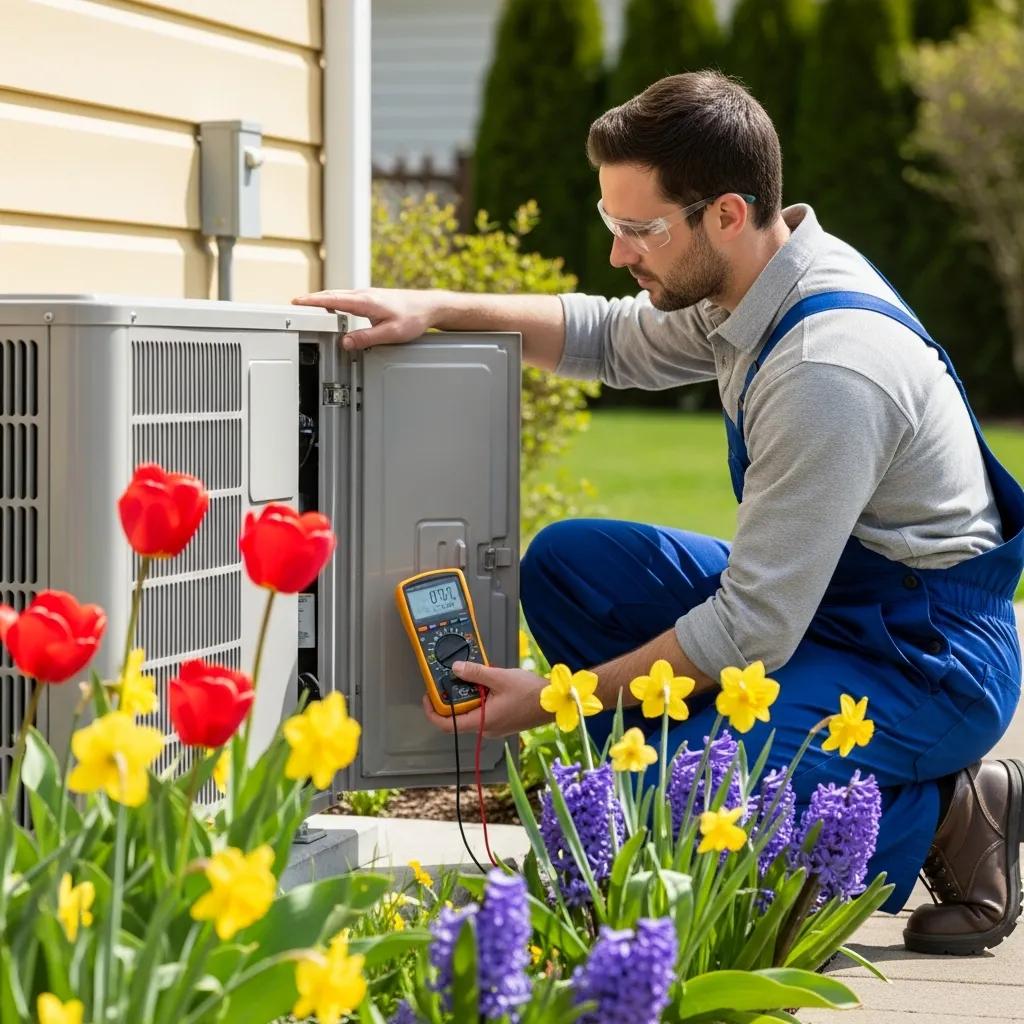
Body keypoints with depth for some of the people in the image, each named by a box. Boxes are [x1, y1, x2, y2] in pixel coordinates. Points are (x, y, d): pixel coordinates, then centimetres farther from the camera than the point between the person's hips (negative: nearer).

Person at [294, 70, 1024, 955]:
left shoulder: (829, 372, -29)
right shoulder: (752, 282, -1)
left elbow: (753, 634, -27)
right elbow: (612, 339, 19)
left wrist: (558, 699, -19)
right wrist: (434, 310, 6)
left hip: (930, 661, -9)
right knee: (566, 564, 4)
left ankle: (949, 809, -7)